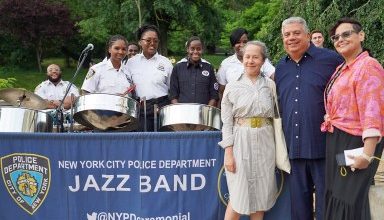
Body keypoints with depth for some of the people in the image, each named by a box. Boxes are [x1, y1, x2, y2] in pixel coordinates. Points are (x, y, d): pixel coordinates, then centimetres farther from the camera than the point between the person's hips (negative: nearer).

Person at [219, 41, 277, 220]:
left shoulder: (270, 85, 5)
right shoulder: (232, 87, 1)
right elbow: (227, 122, -1)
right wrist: (228, 152, -8)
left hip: (265, 143, 2)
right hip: (241, 143, -2)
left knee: (260, 195, 8)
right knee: (238, 197, -1)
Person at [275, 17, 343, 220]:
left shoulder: (330, 59, -4)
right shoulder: (281, 68, 13)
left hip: (324, 145, -5)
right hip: (294, 146, 5)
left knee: (326, 201, 3)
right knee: (298, 198, 13)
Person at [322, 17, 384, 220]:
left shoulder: (368, 66, -15)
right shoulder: (342, 69, 14)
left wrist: (367, 154, -28)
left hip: (355, 142, -9)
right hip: (336, 141, 9)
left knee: (349, 199, -2)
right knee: (336, 196, 16)